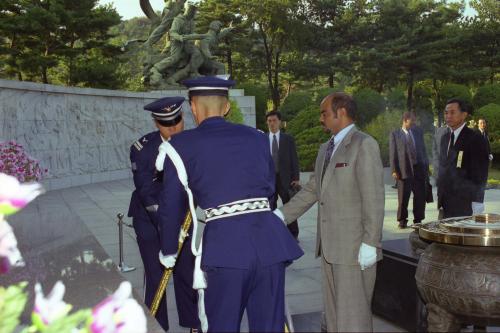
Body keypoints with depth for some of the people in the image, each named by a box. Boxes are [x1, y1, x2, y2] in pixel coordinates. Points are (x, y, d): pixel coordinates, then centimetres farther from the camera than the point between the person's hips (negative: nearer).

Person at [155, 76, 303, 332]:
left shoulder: (181, 145, 3)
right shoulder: (256, 137, 13)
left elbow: (170, 207, 7)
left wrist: (168, 252, 22)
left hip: (224, 246, -3)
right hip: (269, 241, 4)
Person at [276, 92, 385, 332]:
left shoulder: (364, 145, -9)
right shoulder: (325, 149, 16)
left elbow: (374, 198, -14)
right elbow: (311, 190, 17)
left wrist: (370, 243, -18)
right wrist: (282, 215, 8)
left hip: (355, 247, -8)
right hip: (329, 245, 8)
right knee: (333, 312, 14)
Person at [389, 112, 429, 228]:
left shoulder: (418, 132, 14)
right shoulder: (395, 134, 2)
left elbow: (423, 149, 16)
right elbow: (393, 153, -2)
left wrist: (426, 166, 9)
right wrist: (394, 170, -9)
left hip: (419, 168, 4)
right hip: (404, 170, -4)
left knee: (420, 197, 5)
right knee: (403, 197, 3)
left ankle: (418, 220, 18)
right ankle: (402, 220, 15)